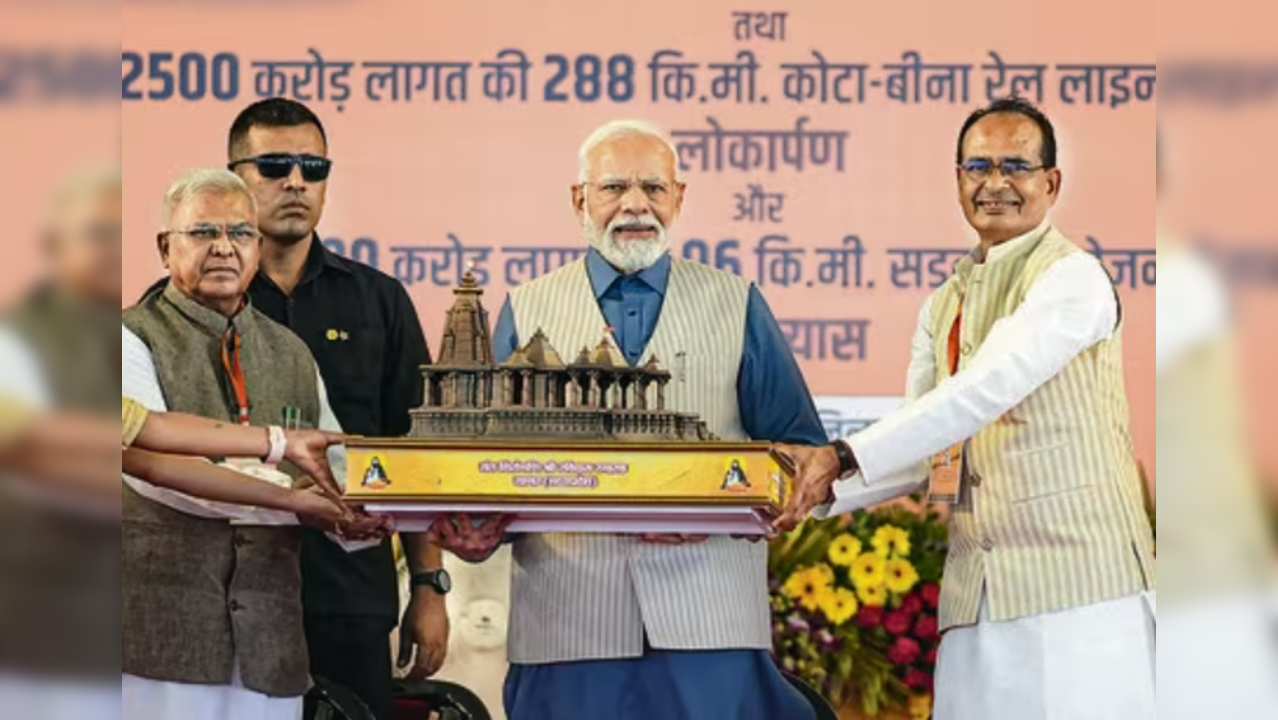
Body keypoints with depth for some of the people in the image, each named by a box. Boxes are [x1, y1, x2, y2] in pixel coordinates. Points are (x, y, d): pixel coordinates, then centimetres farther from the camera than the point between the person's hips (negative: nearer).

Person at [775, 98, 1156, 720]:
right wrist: (819, 489, -1)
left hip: (1076, 578, -6)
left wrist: (842, 458, -21)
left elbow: (984, 391, -18)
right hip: (976, 591, 7)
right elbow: (922, 449, 16)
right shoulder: (944, 306, 19)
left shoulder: (1073, 277, -6)